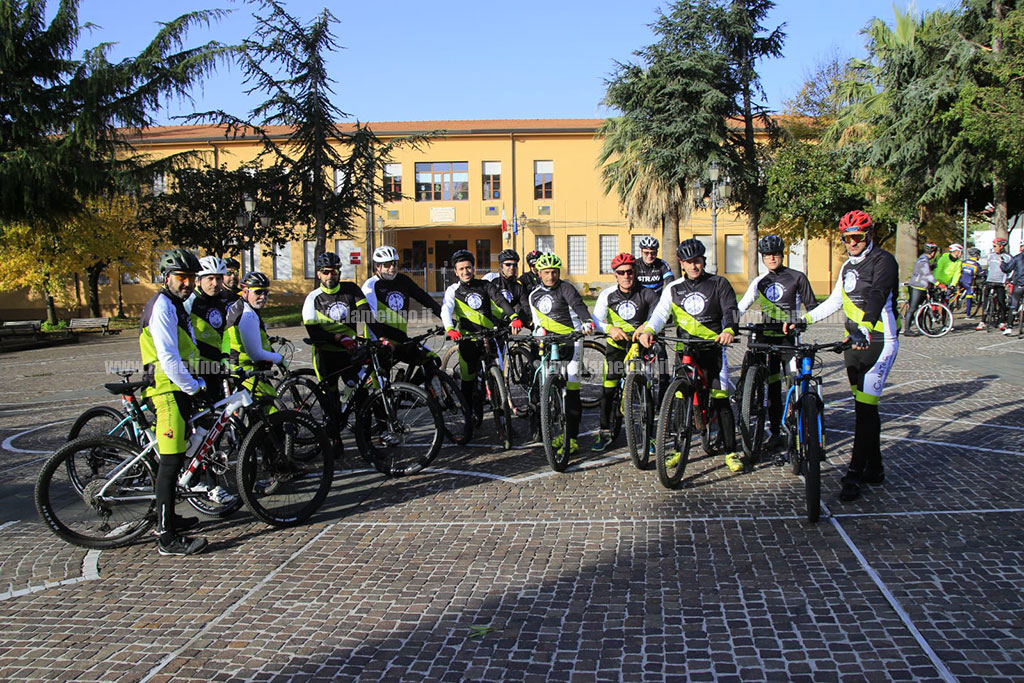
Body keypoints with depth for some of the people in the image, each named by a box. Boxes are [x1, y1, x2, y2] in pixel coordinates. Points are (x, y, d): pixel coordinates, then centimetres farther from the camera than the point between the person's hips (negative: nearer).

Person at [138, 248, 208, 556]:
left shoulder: (176, 306, 20)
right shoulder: (162, 306, -13)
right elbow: (168, 359, -21)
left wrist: (198, 382, 17)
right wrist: (194, 387, -13)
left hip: (180, 389, 11)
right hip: (168, 390, -11)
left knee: (172, 459, 17)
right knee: (172, 460, -11)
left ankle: (167, 517, 29)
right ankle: (168, 538, -9)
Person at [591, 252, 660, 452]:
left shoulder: (646, 293, -11)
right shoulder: (607, 294, -9)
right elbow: (596, 320, -18)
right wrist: (611, 329, -38)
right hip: (616, 345, 1)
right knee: (608, 390, -3)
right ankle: (604, 433, 9)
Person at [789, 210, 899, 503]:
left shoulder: (883, 261, -10)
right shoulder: (848, 266, 15)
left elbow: (877, 297, -28)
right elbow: (834, 301, 24)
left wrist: (865, 329, -43)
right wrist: (805, 319, 13)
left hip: (879, 343, -8)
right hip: (855, 342, 8)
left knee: (865, 407, -10)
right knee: (865, 406, 12)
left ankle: (855, 474, -5)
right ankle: (874, 469, 22)